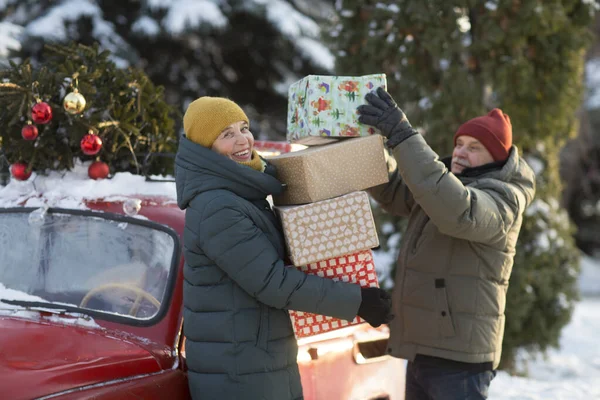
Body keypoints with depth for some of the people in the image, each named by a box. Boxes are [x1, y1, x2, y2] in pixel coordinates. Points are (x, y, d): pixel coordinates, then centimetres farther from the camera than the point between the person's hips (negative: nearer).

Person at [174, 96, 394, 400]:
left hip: (266, 362, 10)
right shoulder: (216, 210, -20)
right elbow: (272, 282, -22)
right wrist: (355, 301, -17)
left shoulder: (243, 195, 12)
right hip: (235, 373, -10)